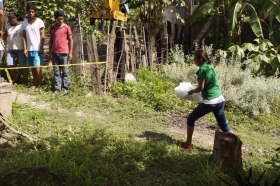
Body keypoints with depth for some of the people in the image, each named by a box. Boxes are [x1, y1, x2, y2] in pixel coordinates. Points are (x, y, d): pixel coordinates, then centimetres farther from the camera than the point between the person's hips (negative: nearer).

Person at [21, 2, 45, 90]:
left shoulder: (39, 21, -4)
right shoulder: (24, 23, 8)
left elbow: (42, 36, -5)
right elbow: (24, 36, 8)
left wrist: (41, 48, -11)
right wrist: (25, 48, 0)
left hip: (37, 49, -4)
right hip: (29, 49, 4)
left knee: (37, 67, -6)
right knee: (32, 67, 7)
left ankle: (40, 84, 3)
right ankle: (35, 83, 16)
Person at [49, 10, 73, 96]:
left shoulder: (66, 27, -2)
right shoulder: (52, 27, 7)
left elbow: (71, 40, 1)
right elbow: (50, 40, 13)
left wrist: (70, 53, -3)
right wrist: (50, 52, 11)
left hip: (64, 53, -3)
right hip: (54, 53, 3)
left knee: (65, 71, 4)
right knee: (56, 72, 7)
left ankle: (65, 88, 11)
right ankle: (57, 88, 12)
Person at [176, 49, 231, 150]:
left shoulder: (202, 70, -12)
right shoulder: (210, 67, 12)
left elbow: (200, 88, -13)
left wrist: (191, 91, 4)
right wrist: (196, 85, 25)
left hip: (210, 102, -8)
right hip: (220, 100, 8)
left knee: (191, 119, 9)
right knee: (223, 124, 16)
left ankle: (188, 144, 17)